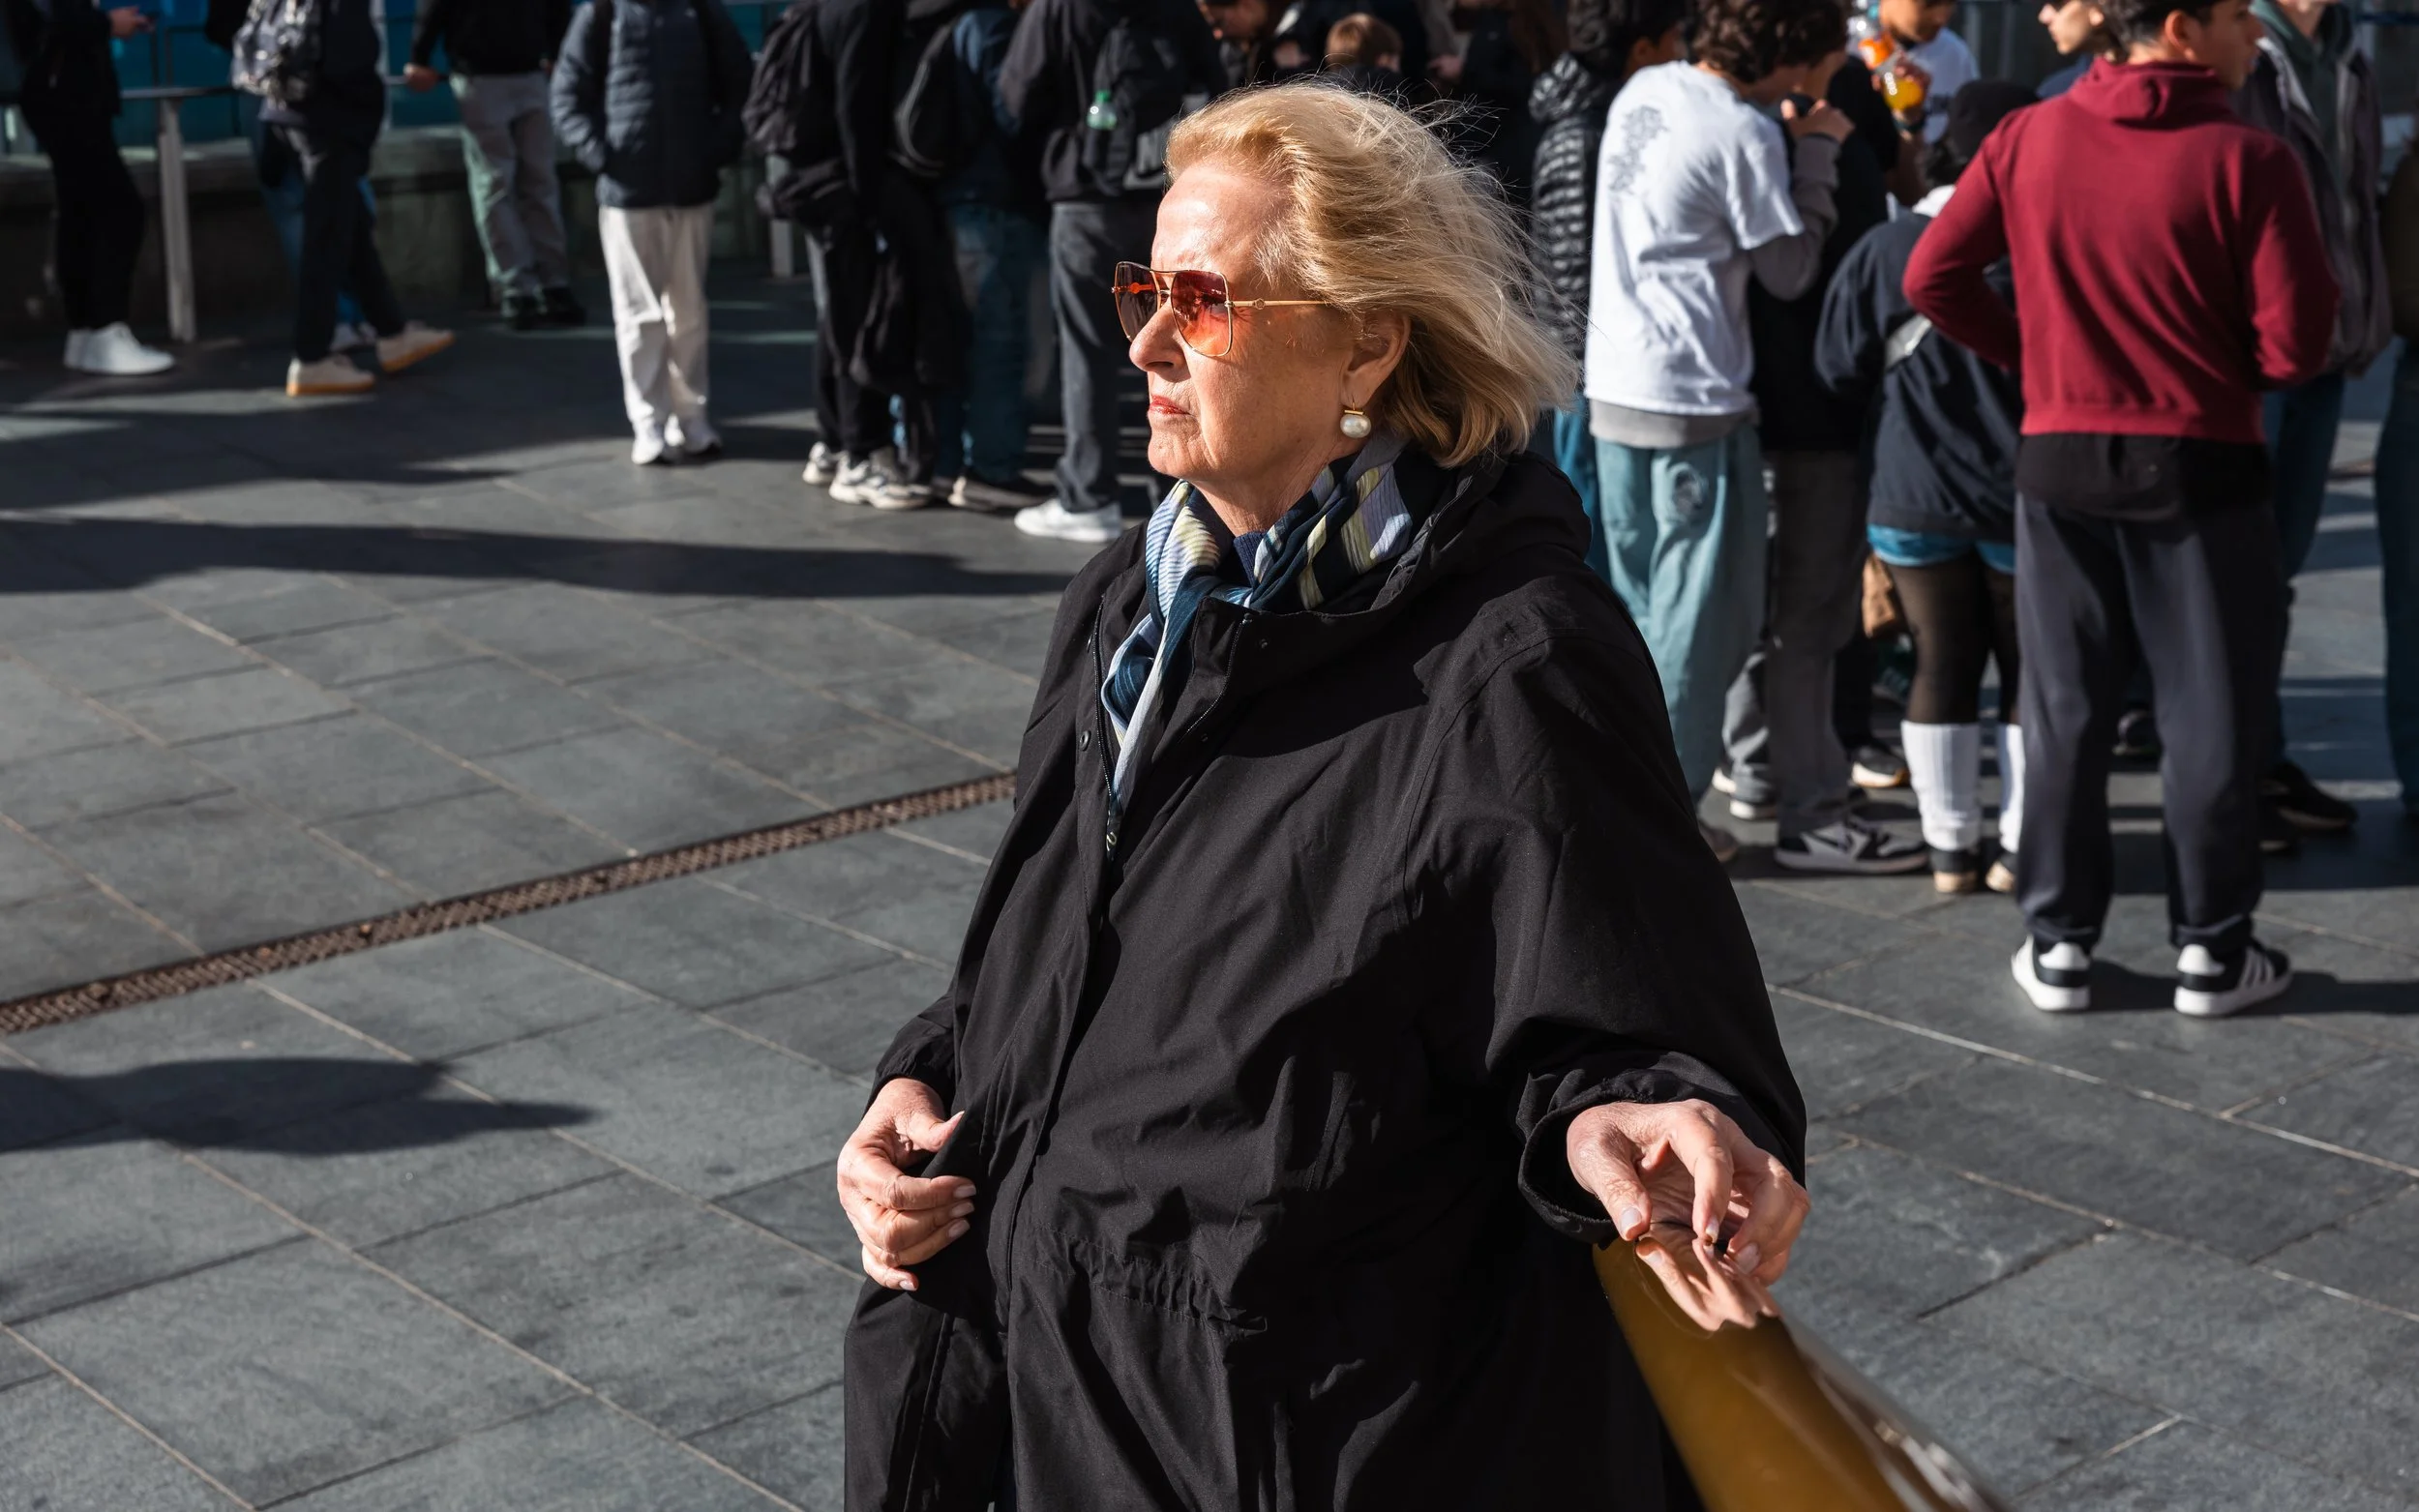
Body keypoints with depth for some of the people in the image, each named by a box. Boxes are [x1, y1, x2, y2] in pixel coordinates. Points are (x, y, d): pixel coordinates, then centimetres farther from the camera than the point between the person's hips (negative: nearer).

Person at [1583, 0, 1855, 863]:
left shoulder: (1643, 91, 6)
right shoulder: (1744, 135, -16)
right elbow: (1792, 272, -8)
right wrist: (1815, 150, -1)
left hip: (1614, 387, 8)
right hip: (1695, 403, -8)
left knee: (1634, 605, 17)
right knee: (1697, 616, 3)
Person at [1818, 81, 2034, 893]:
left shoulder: (1885, 249, -6)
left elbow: (1841, 370, 1)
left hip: (1914, 499, 2)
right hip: (2027, 497, -2)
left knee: (1942, 668, 11)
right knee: (2032, 670, 10)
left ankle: (1950, 848, 15)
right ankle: (2022, 848, 14)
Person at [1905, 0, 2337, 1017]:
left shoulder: (2028, 139, -1)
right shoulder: (2247, 160, -13)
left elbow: (1933, 276, 0)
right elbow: (2297, 346, -15)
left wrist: (2032, 355, 8)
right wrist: (2220, 366, 6)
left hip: (2061, 460, 3)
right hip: (2201, 466, -3)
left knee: (2065, 709, 13)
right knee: (2211, 713, 9)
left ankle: (2057, 943, 18)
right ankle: (2211, 951, 17)